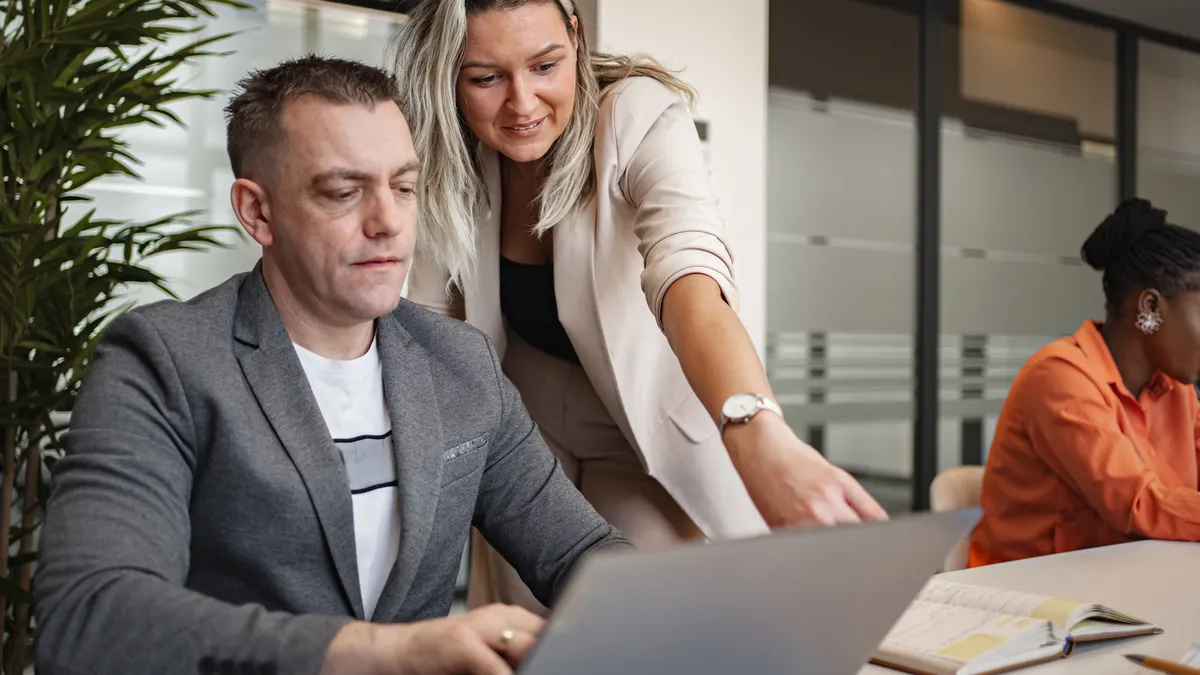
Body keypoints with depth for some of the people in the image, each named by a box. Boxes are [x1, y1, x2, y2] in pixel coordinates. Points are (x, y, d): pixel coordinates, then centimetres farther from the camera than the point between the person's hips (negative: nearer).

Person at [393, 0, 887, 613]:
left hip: (652, 430, -3)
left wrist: (762, 438, -60)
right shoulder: (453, 163, -13)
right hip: (524, 427, 4)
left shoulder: (641, 117, -26)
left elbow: (690, 276, -43)